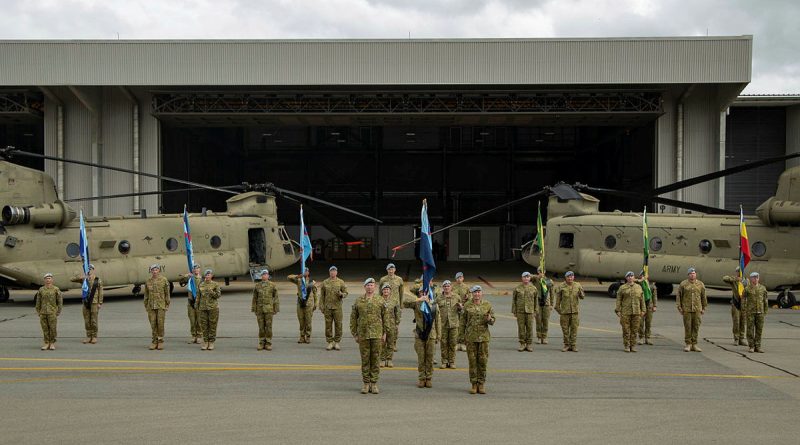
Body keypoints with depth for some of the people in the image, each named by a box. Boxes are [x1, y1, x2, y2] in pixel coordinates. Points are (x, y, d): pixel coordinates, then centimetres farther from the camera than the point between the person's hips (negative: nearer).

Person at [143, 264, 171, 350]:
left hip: (161, 306, -3)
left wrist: (167, 305, -3)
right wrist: (146, 306, 8)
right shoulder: (148, 281, 7)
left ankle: (161, 341, 4)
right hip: (151, 306, 3)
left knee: (160, 323, -5)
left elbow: (167, 294, 1)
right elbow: (146, 295, 12)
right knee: (153, 324, 2)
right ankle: (154, 341, 9)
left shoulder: (164, 280, -1)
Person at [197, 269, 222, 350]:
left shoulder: (215, 284, 1)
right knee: (204, 325, 2)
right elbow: (198, 297, 12)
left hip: (213, 307, -3)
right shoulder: (201, 285, 10)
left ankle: (211, 343, 6)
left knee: (212, 325, -1)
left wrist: (211, 291, -20)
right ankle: (205, 342, 9)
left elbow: (218, 295, -6)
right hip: (203, 307, 3)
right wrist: (197, 308, 9)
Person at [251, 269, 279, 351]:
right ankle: (261, 344, 8)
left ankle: (268, 344, 3)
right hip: (260, 309, 2)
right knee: (261, 327, 3)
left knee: (268, 326, -2)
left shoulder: (272, 285, 1)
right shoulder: (257, 285, 7)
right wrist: (254, 310, 5)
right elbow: (255, 298, 9)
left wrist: (276, 309, -3)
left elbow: (275, 298, 2)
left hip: (269, 309, -2)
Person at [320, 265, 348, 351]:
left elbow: (346, 293, 6)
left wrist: (341, 294, -16)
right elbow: (322, 295, 11)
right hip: (327, 307, 1)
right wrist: (321, 306, 4)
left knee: (338, 325, -1)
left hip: (337, 307, -1)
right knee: (328, 325, 1)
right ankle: (330, 342, 9)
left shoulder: (341, 282, 6)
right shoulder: (325, 282, 9)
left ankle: (337, 342, 7)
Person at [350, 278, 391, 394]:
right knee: (365, 359, 4)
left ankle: (374, 383, 8)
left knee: (375, 359, 2)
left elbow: (385, 318, 7)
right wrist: (354, 334, 4)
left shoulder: (380, 301, 4)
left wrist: (385, 333, 3)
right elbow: (353, 318, 8)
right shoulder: (358, 301, 5)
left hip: (376, 335, 0)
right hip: (363, 335, 0)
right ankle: (366, 383, 11)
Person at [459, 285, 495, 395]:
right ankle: (474, 384, 10)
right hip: (471, 336, 0)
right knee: (472, 360, 2)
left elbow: (492, 320, 6)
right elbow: (463, 321, 7)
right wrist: (462, 334, 3)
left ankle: (481, 384, 11)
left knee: (483, 360, 1)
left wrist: (489, 319, -17)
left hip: (484, 336, 0)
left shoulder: (487, 305, 4)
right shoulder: (467, 305, 3)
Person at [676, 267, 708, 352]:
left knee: (696, 327, 2)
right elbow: (679, 296, 4)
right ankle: (688, 344, 7)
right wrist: (679, 307, -1)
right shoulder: (683, 284, 2)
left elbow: (703, 297, 13)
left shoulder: (700, 284, 7)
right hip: (686, 309, -2)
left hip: (697, 309, 2)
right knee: (687, 327, -1)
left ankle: (694, 345, 9)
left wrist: (704, 308, 11)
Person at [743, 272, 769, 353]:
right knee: (750, 329, 0)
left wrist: (765, 311, 6)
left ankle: (758, 347, 9)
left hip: (760, 312, 2)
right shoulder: (747, 289, -2)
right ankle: (751, 346, 7)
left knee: (759, 329, 3)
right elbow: (743, 300, 0)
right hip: (750, 312, -2)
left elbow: (765, 300, 9)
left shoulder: (762, 288, 6)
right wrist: (744, 311, -6)